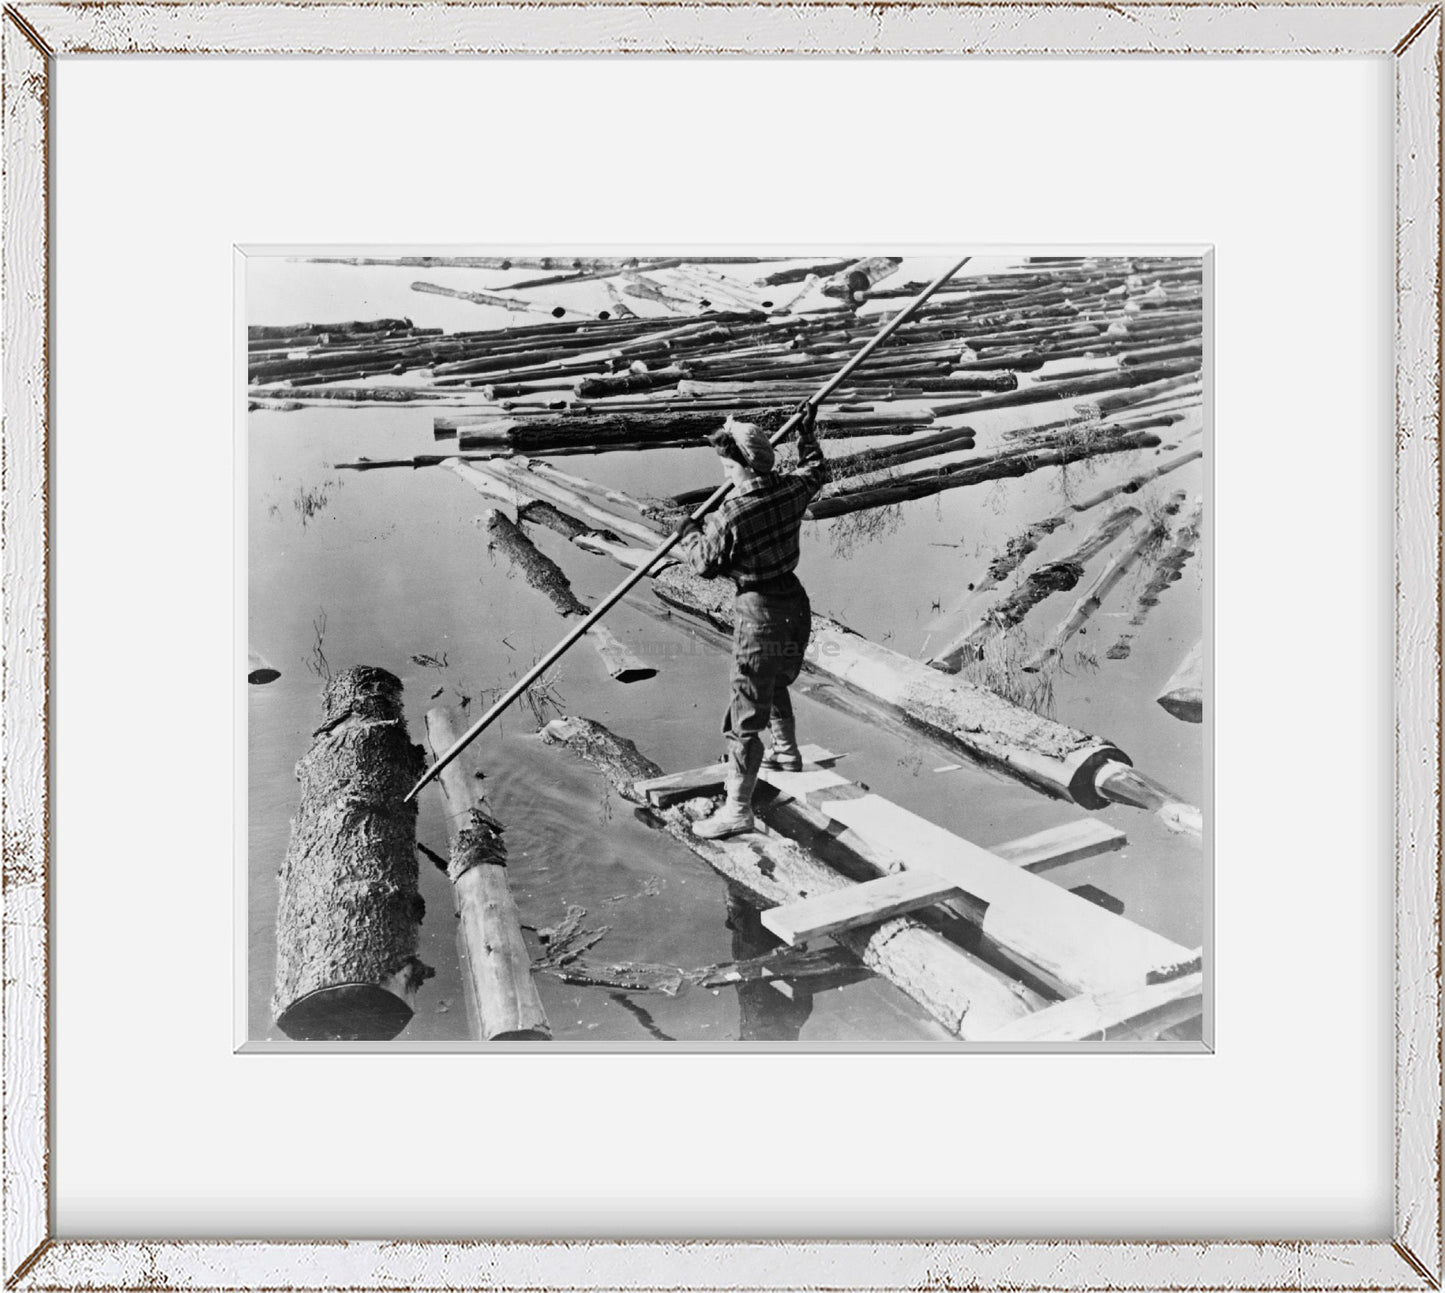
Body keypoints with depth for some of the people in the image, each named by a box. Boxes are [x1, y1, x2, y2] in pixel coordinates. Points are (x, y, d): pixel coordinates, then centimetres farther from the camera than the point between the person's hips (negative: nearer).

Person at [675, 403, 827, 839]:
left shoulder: (732, 514, -23)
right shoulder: (791, 489, -3)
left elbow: (706, 564, -9)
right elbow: (815, 471, 21)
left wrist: (690, 533, 8)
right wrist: (807, 433, 34)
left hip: (759, 612, -8)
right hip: (795, 602, 8)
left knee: (745, 716, -2)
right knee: (777, 684, 33)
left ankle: (737, 810, 4)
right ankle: (787, 752, 54)